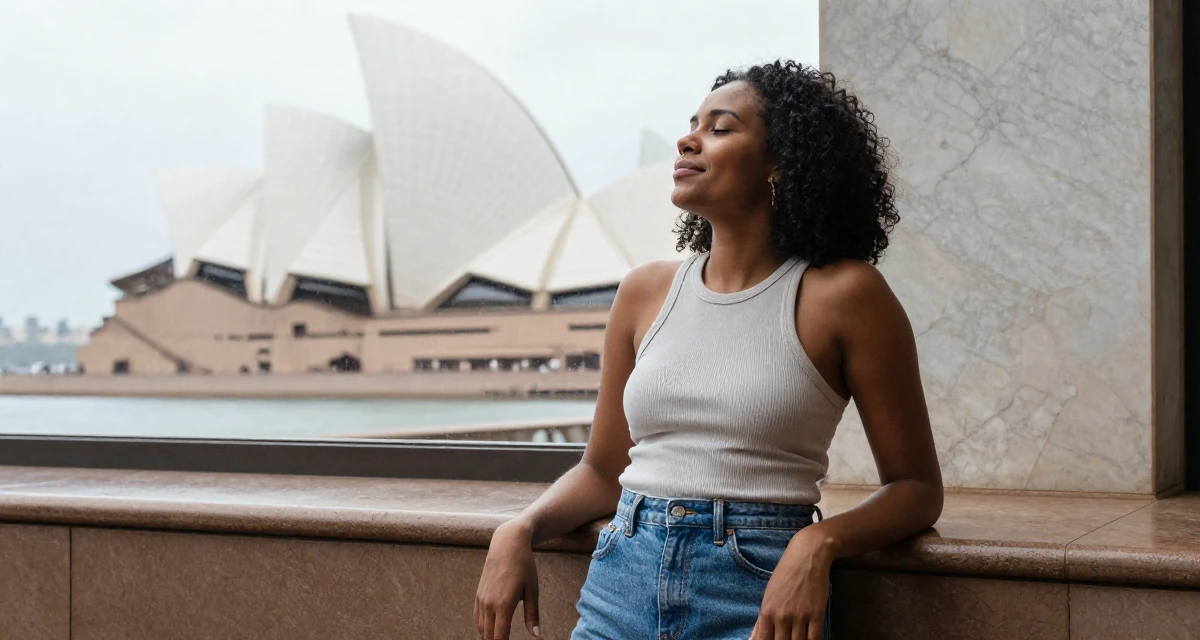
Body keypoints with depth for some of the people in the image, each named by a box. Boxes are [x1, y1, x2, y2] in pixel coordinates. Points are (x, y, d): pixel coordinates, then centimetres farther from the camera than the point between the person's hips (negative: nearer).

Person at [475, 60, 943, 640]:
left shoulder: (841, 295, -5)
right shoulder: (646, 292, 8)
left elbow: (917, 489, -1)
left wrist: (819, 543, -19)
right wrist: (520, 531, -3)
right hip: (622, 584, 4)